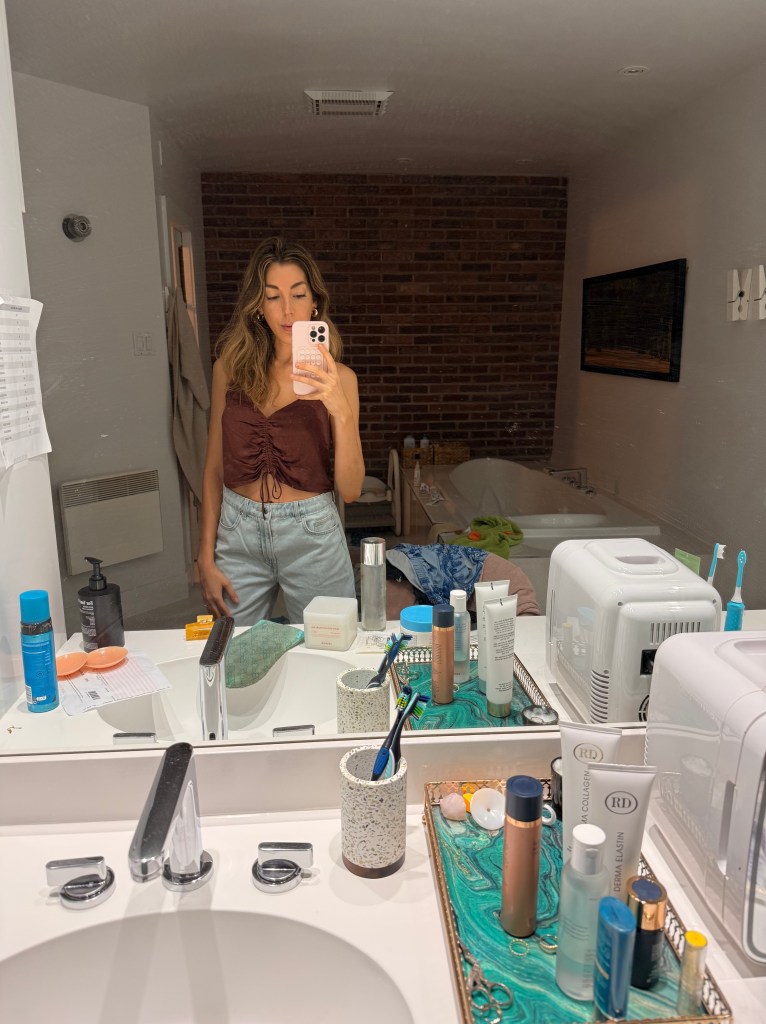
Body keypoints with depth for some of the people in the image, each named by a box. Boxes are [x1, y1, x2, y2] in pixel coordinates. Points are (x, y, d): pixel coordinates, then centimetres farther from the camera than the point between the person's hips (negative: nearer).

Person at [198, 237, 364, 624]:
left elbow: (350, 489, -10)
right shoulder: (230, 367, 1)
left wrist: (341, 410, -24)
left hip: (312, 534, -2)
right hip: (237, 533, 2)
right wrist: (206, 557, 4)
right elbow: (215, 466, 6)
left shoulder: (337, 377, -6)